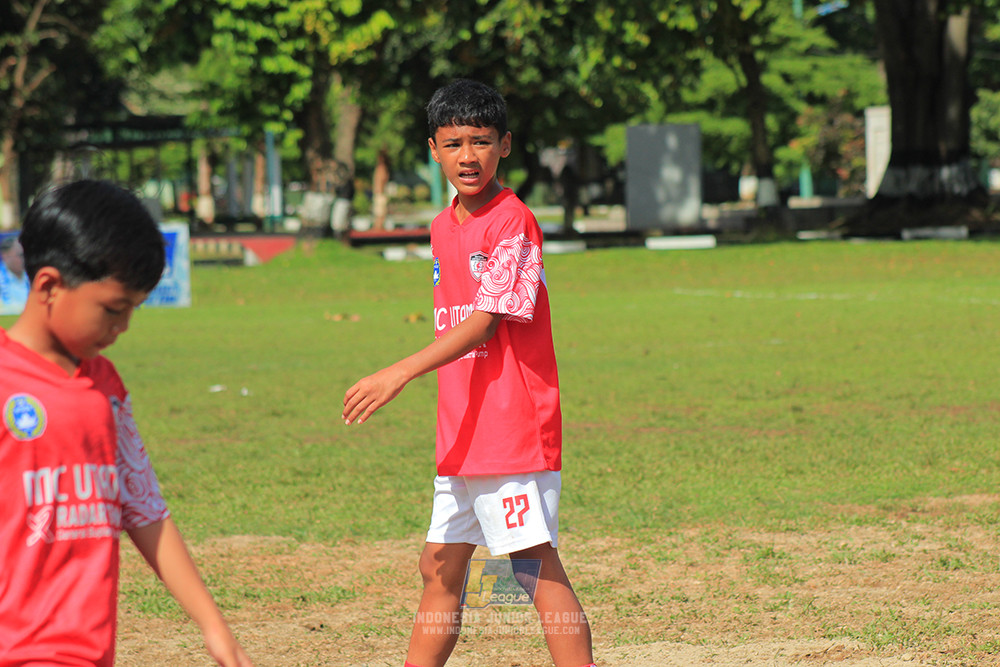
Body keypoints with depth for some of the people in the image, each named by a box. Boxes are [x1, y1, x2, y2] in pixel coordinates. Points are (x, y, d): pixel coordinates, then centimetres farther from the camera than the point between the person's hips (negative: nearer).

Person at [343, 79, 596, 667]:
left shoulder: (512, 222, -11)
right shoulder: (444, 227, 14)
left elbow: (486, 322, -19)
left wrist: (401, 373, -26)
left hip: (516, 430, -8)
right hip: (460, 438, 8)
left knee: (537, 565, -10)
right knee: (440, 569, 13)